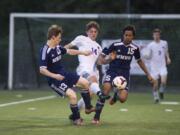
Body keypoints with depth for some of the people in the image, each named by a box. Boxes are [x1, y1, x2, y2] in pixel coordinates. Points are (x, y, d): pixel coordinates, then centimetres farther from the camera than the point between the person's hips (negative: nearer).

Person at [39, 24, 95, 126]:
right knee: (72, 95, -22)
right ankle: (77, 119, 0)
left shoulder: (57, 47, 2)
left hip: (63, 73, 9)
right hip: (55, 79, -9)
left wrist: (83, 52, 25)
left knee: (85, 82, 13)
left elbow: (69, 51, 21)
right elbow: (42, 70, -27)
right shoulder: (45, 51, -24)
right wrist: (55, 76, -36)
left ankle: (88, 107, 32)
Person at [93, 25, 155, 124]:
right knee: (106, 89, -32)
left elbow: (139, 61, 19)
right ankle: (96, 117, -19)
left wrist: (148, 75, 20)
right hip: (112, 72, -2)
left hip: (124, 75, 2)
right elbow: (101, 58, -1)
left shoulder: (134, 48, 0)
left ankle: (116, 95, 24)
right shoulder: (115, 45, -8)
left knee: (122, 98, -19)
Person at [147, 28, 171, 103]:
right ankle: (156, 97, 19)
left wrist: (168, 58, 5)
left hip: (162, 66, 1)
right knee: (155, 84, -1)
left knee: (163, 82, -16)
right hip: (154, 67, -1)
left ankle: (161, 91, 15)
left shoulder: (164, 43, 5)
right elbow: (148, 56, -5)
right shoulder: (150, 45, -4)